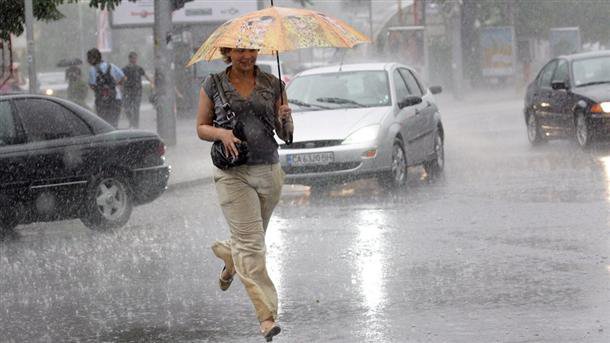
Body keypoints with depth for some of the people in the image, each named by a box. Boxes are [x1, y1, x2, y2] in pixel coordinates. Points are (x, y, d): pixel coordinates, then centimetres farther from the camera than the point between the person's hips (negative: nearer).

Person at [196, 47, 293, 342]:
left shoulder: (272, 84, 6)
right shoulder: (213, 85, 2)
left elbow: (286, 136, 8)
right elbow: (201, 128, 7)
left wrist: (285, 119, -14)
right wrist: (221, 133, -13)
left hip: (268, 172, 3)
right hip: (233, 174, -3)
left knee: (251, 238, 16)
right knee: (251, 243, -12)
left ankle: (227, 253, 53)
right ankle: (267, 316, -14)